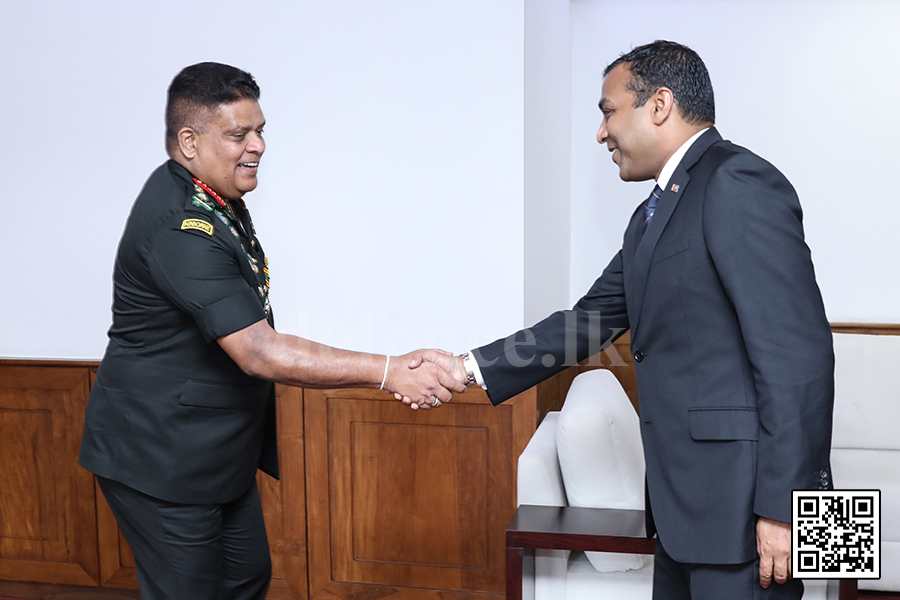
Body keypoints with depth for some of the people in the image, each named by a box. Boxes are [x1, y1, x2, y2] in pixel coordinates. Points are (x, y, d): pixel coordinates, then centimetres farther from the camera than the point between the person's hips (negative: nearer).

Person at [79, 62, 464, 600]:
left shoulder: (219, 198, 6)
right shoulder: (179, 227, -28)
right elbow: (259, 353, -33)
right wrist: (389, 372, -34)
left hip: (220, 451, 10)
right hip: (160, 461, -10)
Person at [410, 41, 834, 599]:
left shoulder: (739, 183, -14)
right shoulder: (655, 214, 17)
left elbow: (798, 351, -20)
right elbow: (591, 321, 17)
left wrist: (783, 507, -21)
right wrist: (468, 368, 11)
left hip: (743, 498, -9)